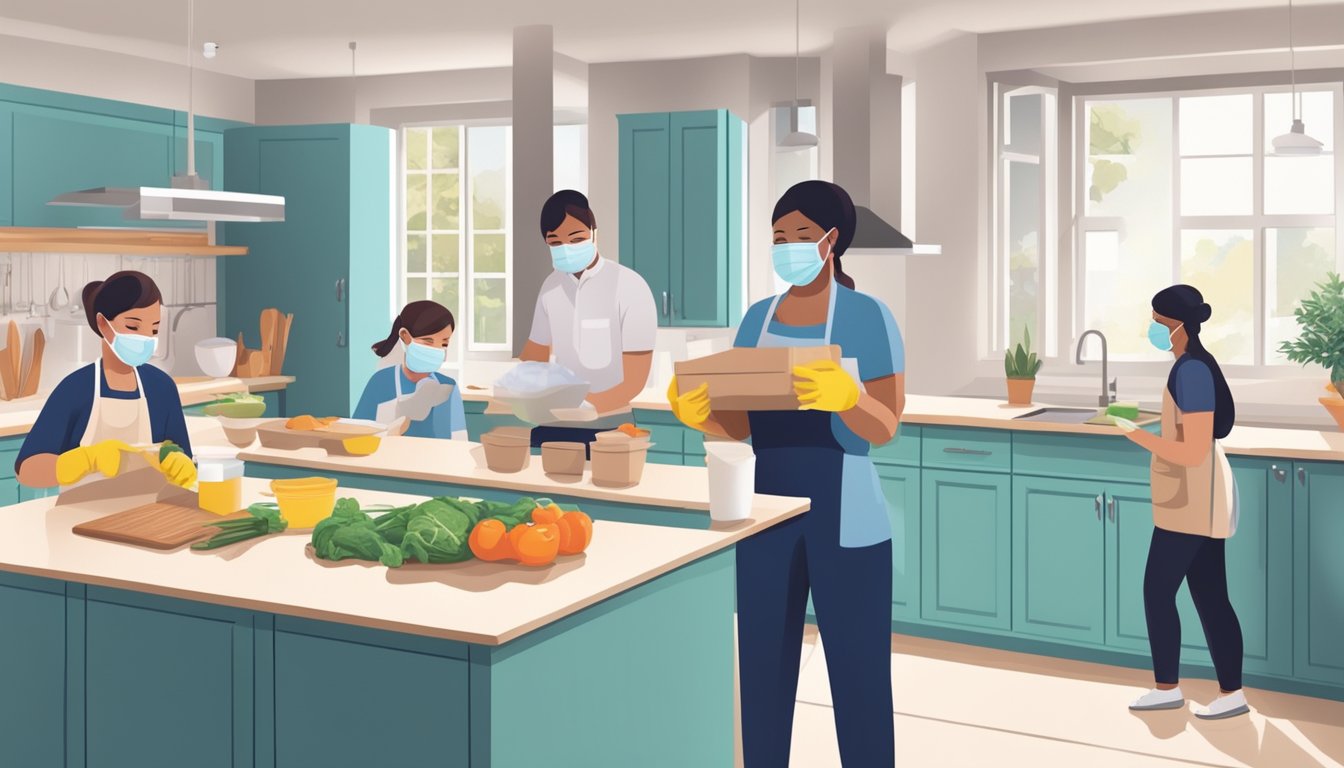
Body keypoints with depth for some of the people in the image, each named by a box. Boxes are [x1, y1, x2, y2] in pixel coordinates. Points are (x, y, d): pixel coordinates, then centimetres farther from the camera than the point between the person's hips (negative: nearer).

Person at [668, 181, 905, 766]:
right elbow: (741, 425, 8)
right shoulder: (758, 318, 10)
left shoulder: (868, 316, -5)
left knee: (857, 671, 0)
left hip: (845, 515, -5)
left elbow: (885, 428, -10)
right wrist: (697, 412, -12)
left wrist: (846, 394, -30)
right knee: (764, 666, 9)